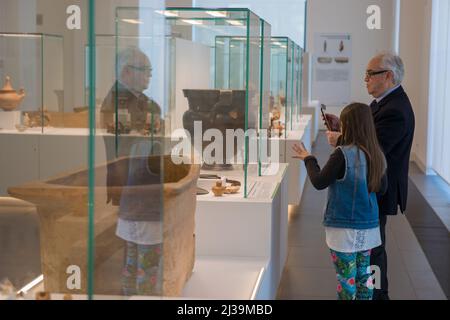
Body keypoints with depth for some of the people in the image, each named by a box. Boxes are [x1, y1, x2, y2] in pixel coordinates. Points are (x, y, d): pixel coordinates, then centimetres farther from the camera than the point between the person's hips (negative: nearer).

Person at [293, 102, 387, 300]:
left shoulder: (343, 154, -19)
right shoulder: (376, 155, 0)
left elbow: (319, 182, -13)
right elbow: (382, 188, 10)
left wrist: (308, 159, 0)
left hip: (345, 229, -6)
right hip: (369, 227, 6)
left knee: (346, 277, 5)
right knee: (364, 275, 16)